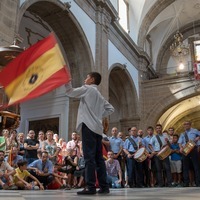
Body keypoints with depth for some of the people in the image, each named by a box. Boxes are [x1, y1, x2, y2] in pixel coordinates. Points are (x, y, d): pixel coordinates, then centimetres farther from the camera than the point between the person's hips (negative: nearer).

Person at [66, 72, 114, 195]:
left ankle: (90, 187, -13)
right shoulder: (99, 95, 24)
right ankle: (104, 186, 8)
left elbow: (70, 92, 5)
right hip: (97, 128, 8)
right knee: (98, 158, 7)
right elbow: (110, 109, 25)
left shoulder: (88, 89, 3)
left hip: (88, 126, -8)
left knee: (89, 157, -11)